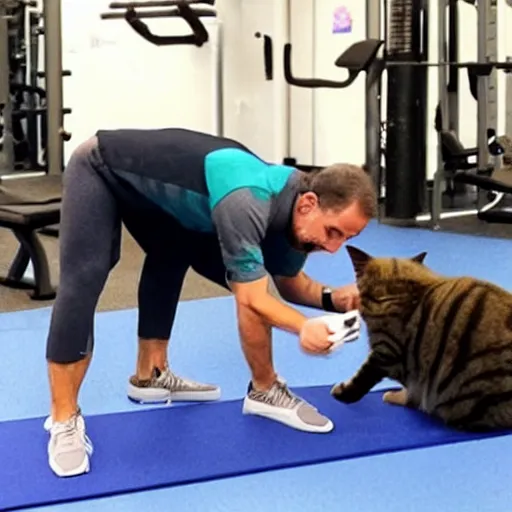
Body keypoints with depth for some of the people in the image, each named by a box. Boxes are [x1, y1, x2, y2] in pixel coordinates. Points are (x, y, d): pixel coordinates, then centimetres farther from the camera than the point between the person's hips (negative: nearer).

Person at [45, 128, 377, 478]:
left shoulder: (294, 211, -10)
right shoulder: (249, 204, -37)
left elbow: (291, 284, 7)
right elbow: (252, 299, -30)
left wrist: (332, 299, -12)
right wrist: (305, 328, -43)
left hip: (148, 182, 9)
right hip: (101, 169, -9)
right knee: (82, 285, -20)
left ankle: (150, 376, 38)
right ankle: (65, 421, -15)